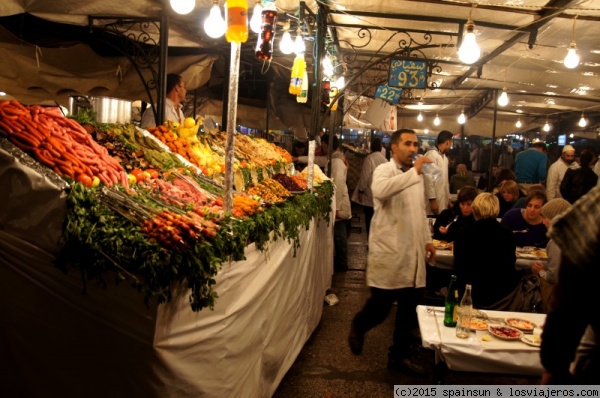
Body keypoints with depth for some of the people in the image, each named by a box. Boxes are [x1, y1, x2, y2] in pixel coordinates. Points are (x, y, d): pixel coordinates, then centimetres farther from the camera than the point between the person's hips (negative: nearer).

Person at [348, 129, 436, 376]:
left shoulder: (416, 175, 14)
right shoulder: (384, 170, -10)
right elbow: (379, 190, -35)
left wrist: (427, 239, 18)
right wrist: (413, 172, -34)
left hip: (413, 253, 7)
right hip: (389, 252, -7)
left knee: (410, 307, 10)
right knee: (380, 307, 2)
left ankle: (399, 354, 27)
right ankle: (358, 327, 33)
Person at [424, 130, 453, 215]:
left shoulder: (445, 157, 16)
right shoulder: (431, 155, -12)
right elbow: (428, 180, -16)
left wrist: (448, 199, 17)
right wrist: (432, 200, -19)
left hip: (443, 200, 8)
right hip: (435, 200, -8)